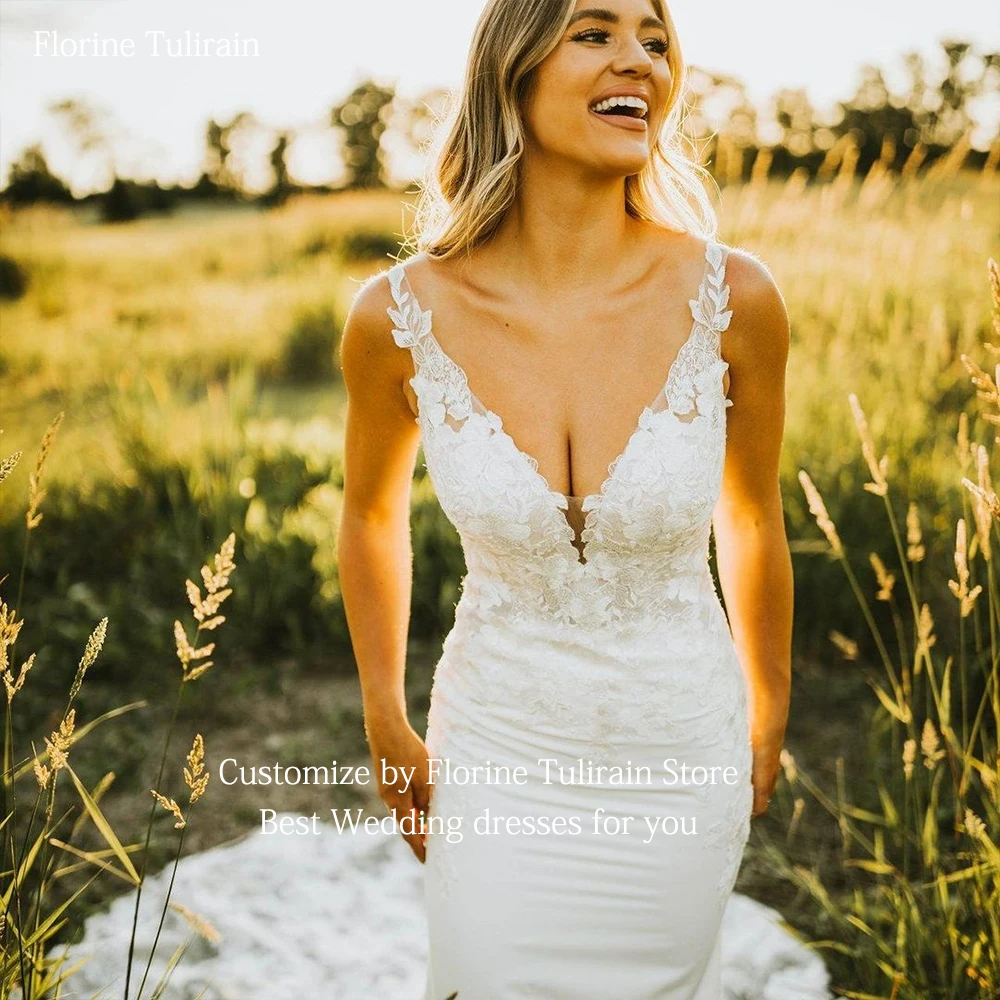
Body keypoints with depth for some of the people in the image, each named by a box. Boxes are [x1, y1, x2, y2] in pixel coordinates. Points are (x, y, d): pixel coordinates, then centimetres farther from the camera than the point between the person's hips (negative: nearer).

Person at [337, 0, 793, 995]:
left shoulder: (732, 298, -16)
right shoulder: (399, 316, -16)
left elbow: (752, 520, 0)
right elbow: (373, 515, 2)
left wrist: (768, 719, 12)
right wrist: (386, 732, 9)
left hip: (681, 762, 1)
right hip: (500, 762, -1)